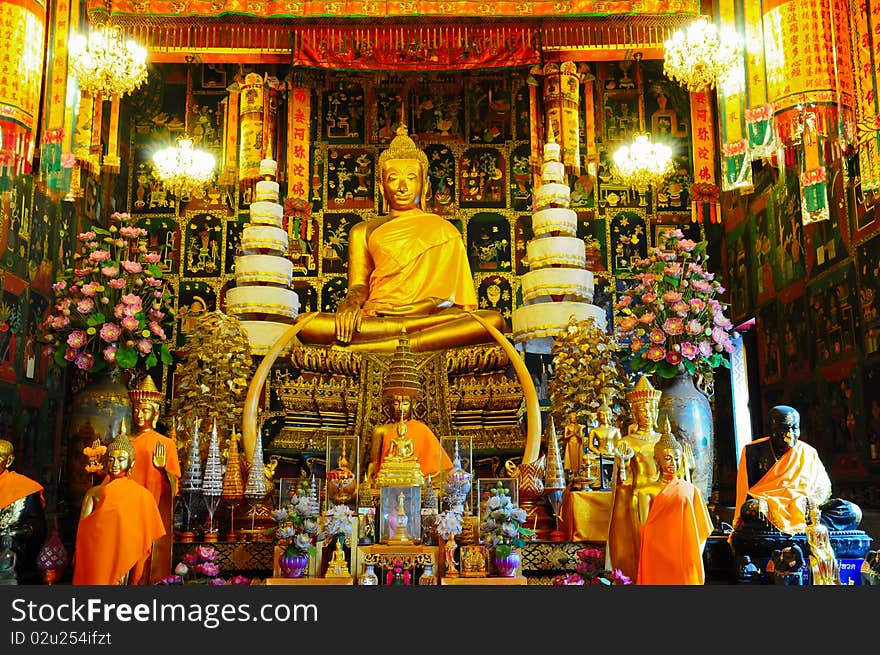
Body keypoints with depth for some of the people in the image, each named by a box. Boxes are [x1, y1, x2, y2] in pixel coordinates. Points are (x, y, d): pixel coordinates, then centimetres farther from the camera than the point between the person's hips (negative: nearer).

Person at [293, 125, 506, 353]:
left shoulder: (445, 230, 23)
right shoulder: (364, 231, 24)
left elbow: (461, 296, 15)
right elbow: (358, 285, 11)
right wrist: (350, 302, -14)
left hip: (433, 315, 1)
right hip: (375, 319, -1)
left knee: (494, 320, -34)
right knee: (304, 323, -29)